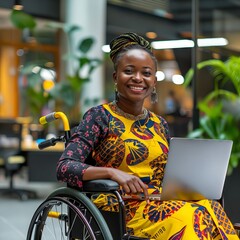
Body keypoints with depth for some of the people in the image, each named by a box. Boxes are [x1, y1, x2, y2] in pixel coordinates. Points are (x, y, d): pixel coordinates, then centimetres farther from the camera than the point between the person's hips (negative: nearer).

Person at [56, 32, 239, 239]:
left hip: (162, 204, 5)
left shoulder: (160, 125, 16)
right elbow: (64, 168, -9)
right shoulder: (100, 116, 0)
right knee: (185, 218, -34)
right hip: (119, 209, -5)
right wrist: (112, 172, -25)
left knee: (212, 210, -27)